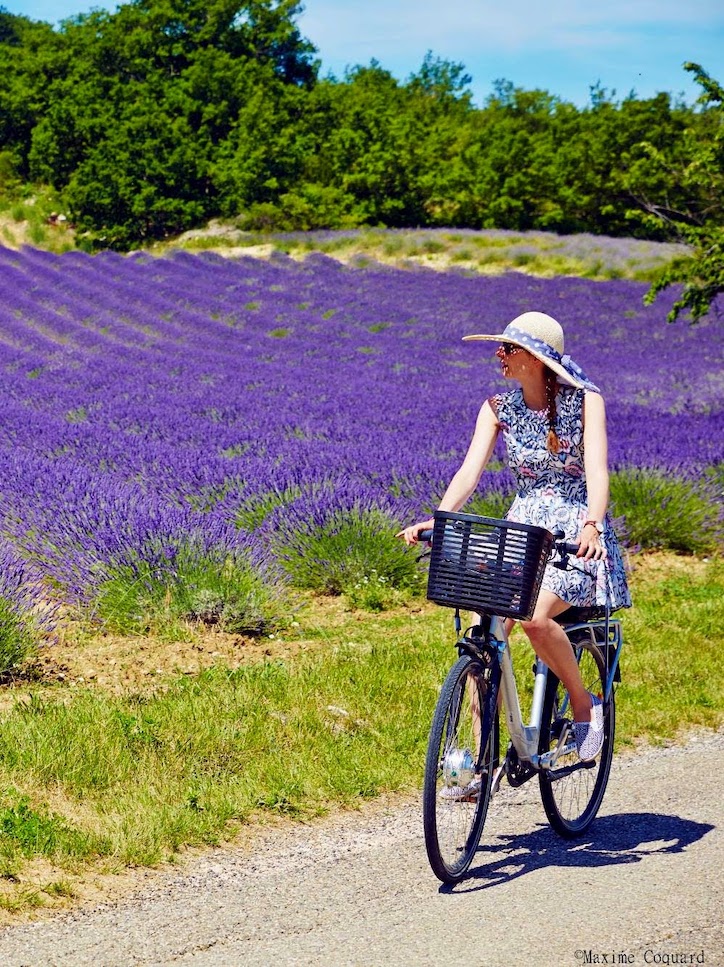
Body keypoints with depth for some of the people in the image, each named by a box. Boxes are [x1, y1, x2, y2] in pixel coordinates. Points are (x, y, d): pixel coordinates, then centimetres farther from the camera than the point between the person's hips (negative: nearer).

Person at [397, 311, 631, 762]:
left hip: (576, 535, -4)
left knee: (534, 616, -31)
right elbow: (469, 471, -7)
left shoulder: (585, 401, -7)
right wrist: (436, 520, -24)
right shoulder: (499, 408, 4)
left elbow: (597, 471, -19)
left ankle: (585, 704, -4)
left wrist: (591, 526, -38)